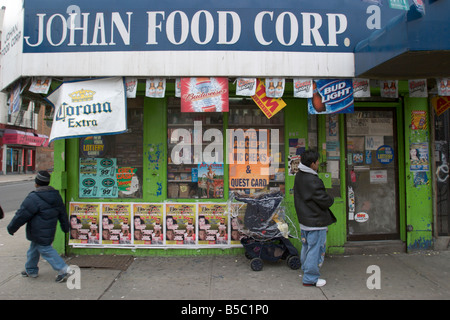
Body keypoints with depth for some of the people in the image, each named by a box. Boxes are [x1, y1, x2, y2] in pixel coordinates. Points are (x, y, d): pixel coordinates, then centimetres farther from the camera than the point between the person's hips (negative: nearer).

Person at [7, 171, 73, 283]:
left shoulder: (33, 198, -21)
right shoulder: (56, 196, 3)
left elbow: (21, 215, -15)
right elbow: (63, 214, 13)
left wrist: (11, 228, 0)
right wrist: (66, 227, 24)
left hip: (38, 233, -8)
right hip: (49, 231, 8)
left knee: (46, 250, -1)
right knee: (33, 249, 24)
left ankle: (64, 270, -5)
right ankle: (31, 270, 38)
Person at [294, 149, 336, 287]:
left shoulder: (299, 176, 4)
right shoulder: (313, 181, -25)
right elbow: (325, 201, -22)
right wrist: (331, 199, 0)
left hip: (304, 220, 9)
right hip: (316, 222, -9)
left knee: (306, 247, 22)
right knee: (315, 249, 2)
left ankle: (306, 270, 37)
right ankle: (310, 278, 10)